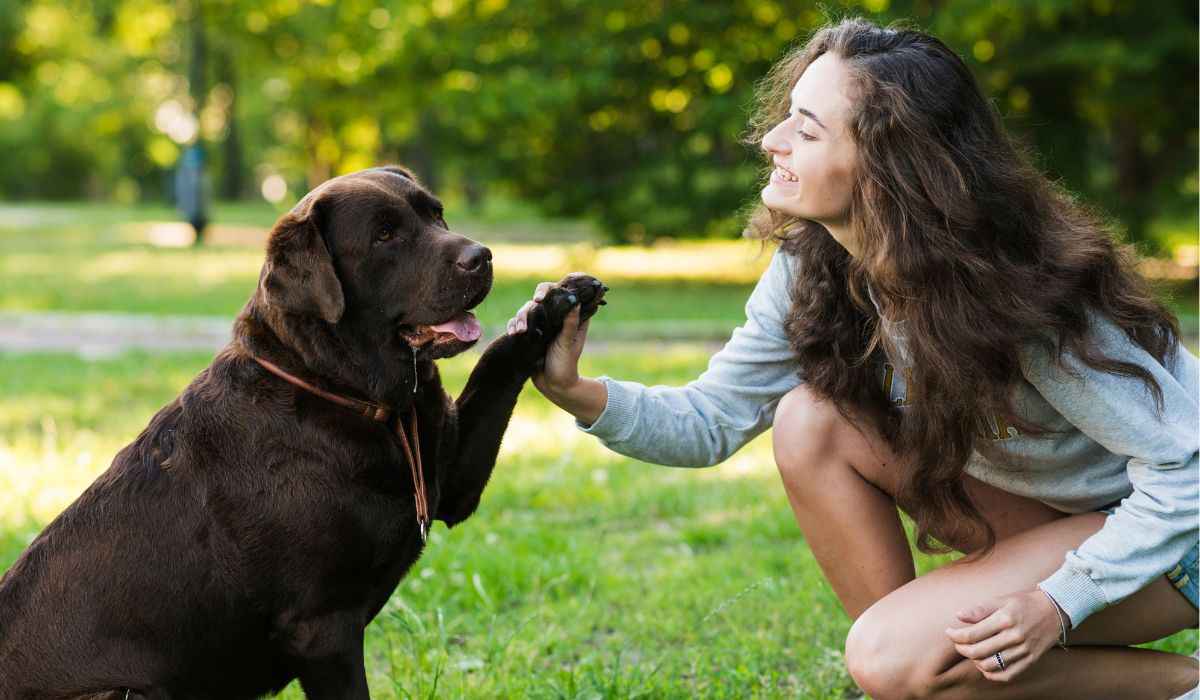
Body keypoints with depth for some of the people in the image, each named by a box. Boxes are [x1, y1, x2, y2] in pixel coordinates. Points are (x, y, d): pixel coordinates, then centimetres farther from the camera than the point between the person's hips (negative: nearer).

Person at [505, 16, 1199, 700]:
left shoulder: (1018, 293, -32)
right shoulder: (812, 268, -12)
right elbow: (710, 420, -4)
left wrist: (1057, 606, -30)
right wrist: (576, 392, -21)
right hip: (1041, 511, 7)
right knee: (811, 421, -13)